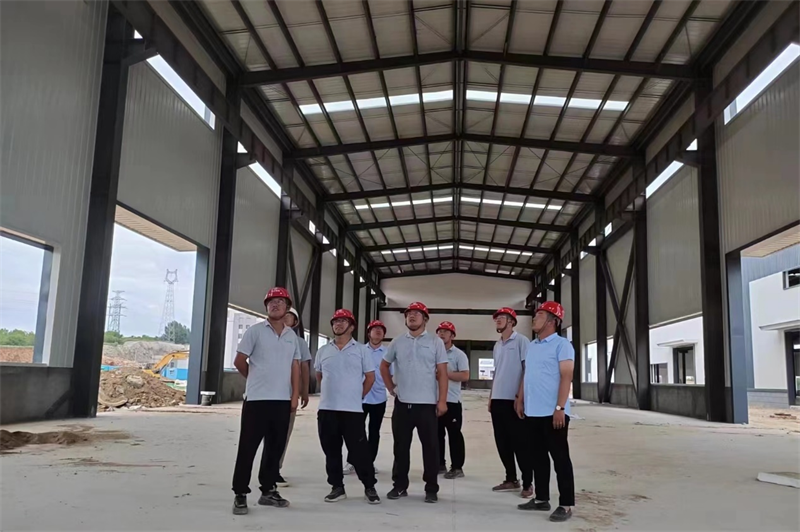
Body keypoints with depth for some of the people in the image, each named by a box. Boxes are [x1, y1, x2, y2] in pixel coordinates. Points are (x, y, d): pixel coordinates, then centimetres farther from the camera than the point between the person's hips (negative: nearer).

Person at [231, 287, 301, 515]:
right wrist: (257, 380, 10)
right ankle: (240, 494, 7)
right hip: (257, 399, -5)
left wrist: (295, 396, 2)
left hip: (283, 400, 5)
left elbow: (295, 367, 10)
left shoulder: (292, 335, 11)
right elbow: (239, 361, 1)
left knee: (276, 447, 10)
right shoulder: (255, 331, -2)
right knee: (248, 447, -1)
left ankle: (268, 490, 22)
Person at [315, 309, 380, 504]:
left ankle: (369, 487, 10)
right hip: (326, 409, 3)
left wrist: (357, 396, 5)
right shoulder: (323, 351, 10)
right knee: (331, 451, 7)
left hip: (352, 409, -3)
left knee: (359, 450, -2)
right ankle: (337, 487, 19)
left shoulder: (361, 350, 1)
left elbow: (370, 377, 5)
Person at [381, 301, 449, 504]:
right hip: (402, 403, 3)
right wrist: (391, 388, 9)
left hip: (427, 404, -2)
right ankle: (400, 486, 20)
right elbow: (384, 366, 19)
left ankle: (431, 489, 12)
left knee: (430, 447, 2)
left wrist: (442, 400, -9)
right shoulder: (397, 342, 8)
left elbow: (442, 373, -3)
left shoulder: (435, 342, 0)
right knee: (401, 447, 9)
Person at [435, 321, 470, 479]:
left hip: (452, 401, -5)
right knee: (437, 433, 12)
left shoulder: (459, 354, -3)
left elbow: (465, 376, -13)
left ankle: (457, 467, 6)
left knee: (454, 434, 0)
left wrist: (445, 373, -17)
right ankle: (440, 464, 22)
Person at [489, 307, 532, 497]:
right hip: (498, 399, 8)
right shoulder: (497, 345, 17)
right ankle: (511, 479, 21)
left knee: (519, 442, -3)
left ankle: (527, 483, 6)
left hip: (514, 399, -7)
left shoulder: (521, 341, -5)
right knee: (502, 441, 10)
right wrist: (491, 396, 16)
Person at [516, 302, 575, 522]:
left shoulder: (561, 344, -8)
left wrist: (560, 407, -20)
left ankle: (566, 504, 6)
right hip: (532, 412, 8)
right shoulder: (532, 346, 16)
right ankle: (541, 498, 23)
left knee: (560, 457, -1)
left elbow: (566, 377, -14)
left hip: (552, 412, -8)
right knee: (538, 456, 13)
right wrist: (520, 400, 16)